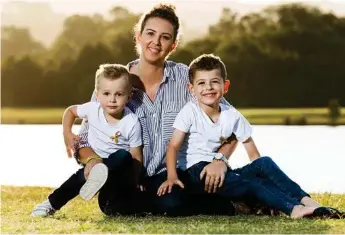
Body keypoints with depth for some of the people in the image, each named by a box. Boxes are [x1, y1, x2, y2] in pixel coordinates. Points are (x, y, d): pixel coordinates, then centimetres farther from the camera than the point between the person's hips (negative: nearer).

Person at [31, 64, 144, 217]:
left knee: (124, 156, -37)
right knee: (82, 176, -28)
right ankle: (52, 204, -17)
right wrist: (67, 133, -2)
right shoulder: (92, 109, -10)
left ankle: (98, 178, -58)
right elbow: (70, 111, 11)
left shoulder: (132, 123, -19)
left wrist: (136, 182, -15)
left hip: (119, 167, -3)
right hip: (93, 162, 3)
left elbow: (136, 156, -12)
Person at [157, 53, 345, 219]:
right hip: (196, 172, -5)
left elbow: (253, 154, 6)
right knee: (250, 183, -27)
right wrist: (172, 177, -27)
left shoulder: (232, 115, 5)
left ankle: (305, 201, -28)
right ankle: (294, 208, -37)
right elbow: (173, 146, -13)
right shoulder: (190, 111, -6)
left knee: (264, 163, -20)